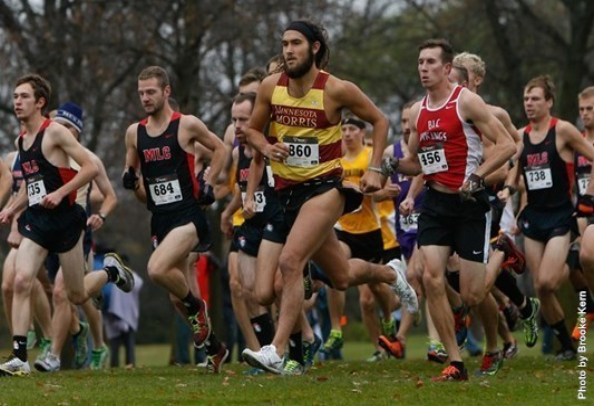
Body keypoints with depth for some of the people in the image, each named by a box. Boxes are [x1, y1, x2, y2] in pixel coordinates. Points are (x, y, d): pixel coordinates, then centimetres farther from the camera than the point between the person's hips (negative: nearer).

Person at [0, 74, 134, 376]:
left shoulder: (54, 132, -9)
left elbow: (90, 168, -14)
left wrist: (60, 193, -21)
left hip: (63, 218, -6)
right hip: (36, 221, 6)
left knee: (77, 295, 4)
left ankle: (111, 270, 37)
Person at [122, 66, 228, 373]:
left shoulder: (187, 125, -6)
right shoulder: (134, 133, 7)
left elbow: (220, 149, 8)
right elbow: (131, 171, 19)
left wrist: (208, 184, -2)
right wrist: (131, 182, -3)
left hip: (188, 215, -6)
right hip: (159, 219, 6)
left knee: (157, 269, -28)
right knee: (177, 297, 9)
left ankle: (197, 307, -2)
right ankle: (214, 348, 26)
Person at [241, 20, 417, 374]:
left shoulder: (336, 90, -11)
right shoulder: (271, 87, -1)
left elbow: (380, 121, 3)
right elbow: (253, 129, 14)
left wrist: (374, 169, -3)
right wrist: (266, 147, -8)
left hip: (326, 187, -5)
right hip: (288, 190, 6)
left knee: (290, 261, -24)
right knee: (341, 276, 17)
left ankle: (277, 352, -23)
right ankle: (391, 273, 50)